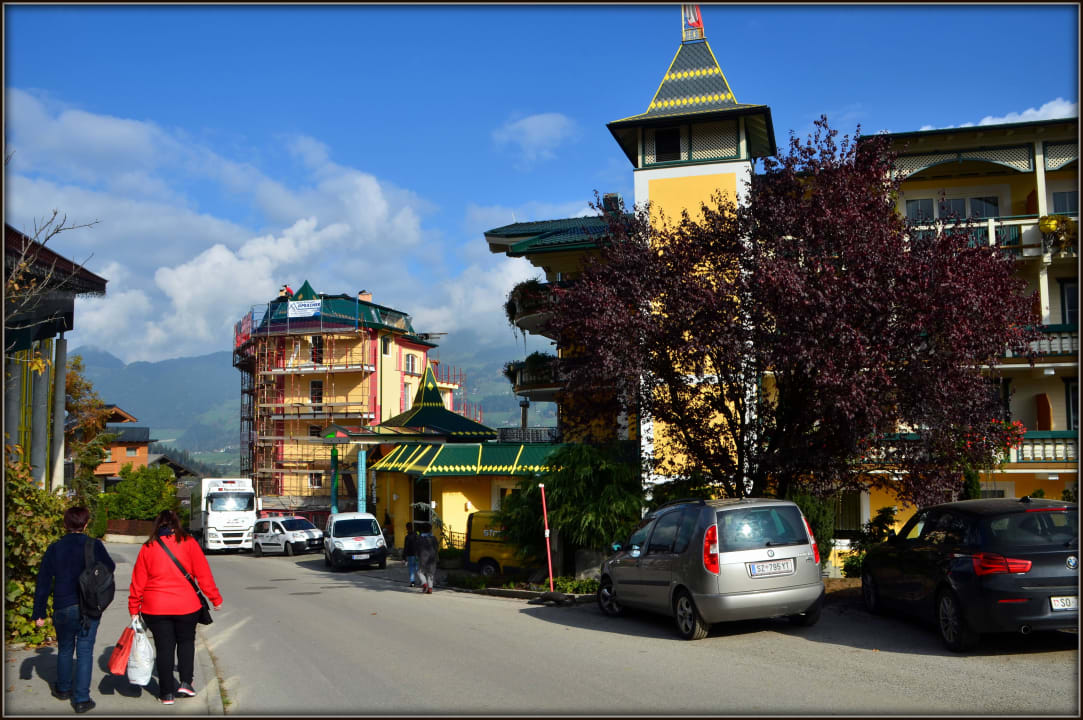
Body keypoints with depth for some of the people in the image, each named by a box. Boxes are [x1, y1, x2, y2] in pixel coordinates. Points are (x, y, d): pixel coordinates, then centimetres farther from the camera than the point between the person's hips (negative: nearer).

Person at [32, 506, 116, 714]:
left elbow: (43, 582, 1)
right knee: (85, 652, 3)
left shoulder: (54, 549, -1)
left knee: (65, 649, 21)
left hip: (63, 608, 2)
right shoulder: (94, 545, -6)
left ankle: (63, 689, 37)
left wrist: (39, 613, 7)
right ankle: (81, 699, 0)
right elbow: (110, 568, 8)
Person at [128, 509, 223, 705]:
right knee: (186, 641, 19)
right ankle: (185, 682, 10)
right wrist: (215, 598, 5)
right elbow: (203, 573, -3)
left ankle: (166, 693, 13)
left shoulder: (148, 547, 3)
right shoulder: (188, 543, -3)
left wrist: (134, 608, 13)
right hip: (186, 606, -1)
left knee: (164, 647, 9)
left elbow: (138, 581, 5)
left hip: (155, 608, 1)